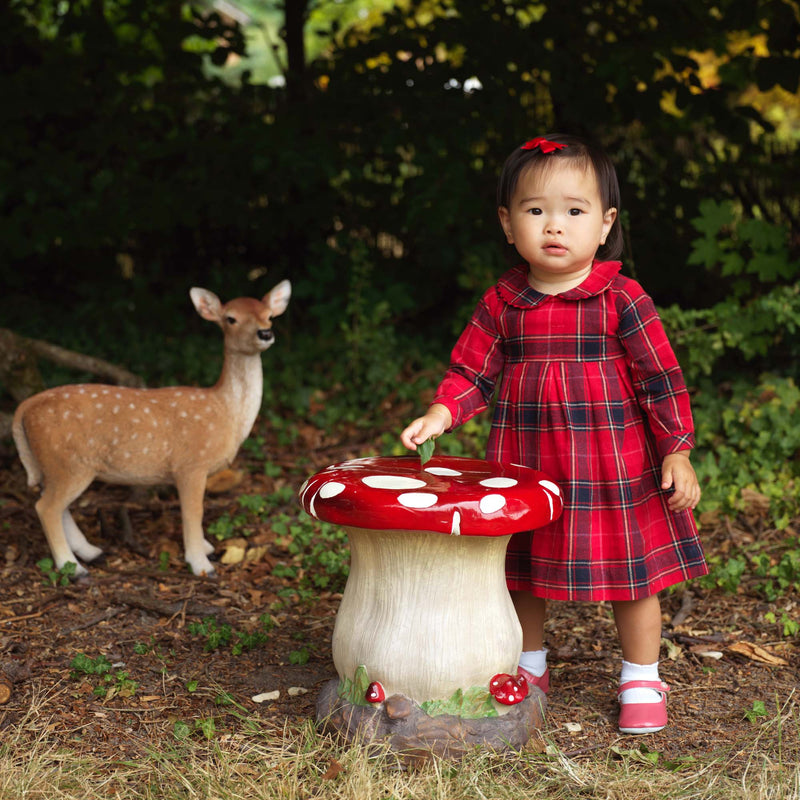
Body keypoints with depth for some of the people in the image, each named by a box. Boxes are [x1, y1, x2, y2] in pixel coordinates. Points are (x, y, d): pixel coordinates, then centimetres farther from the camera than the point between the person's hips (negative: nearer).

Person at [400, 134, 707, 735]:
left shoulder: (623, 300, -8)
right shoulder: (502, 304, 1)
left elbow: (661, 378, -5)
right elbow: (471, 369, 5)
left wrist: (677, 452, -8)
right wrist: (441, 415, -12)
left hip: (615, 470, -3)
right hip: (525, 471, 3)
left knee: (631, 574, 6)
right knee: (521, 573, 15)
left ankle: (642, 683, 24)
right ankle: (529, 666, 37)